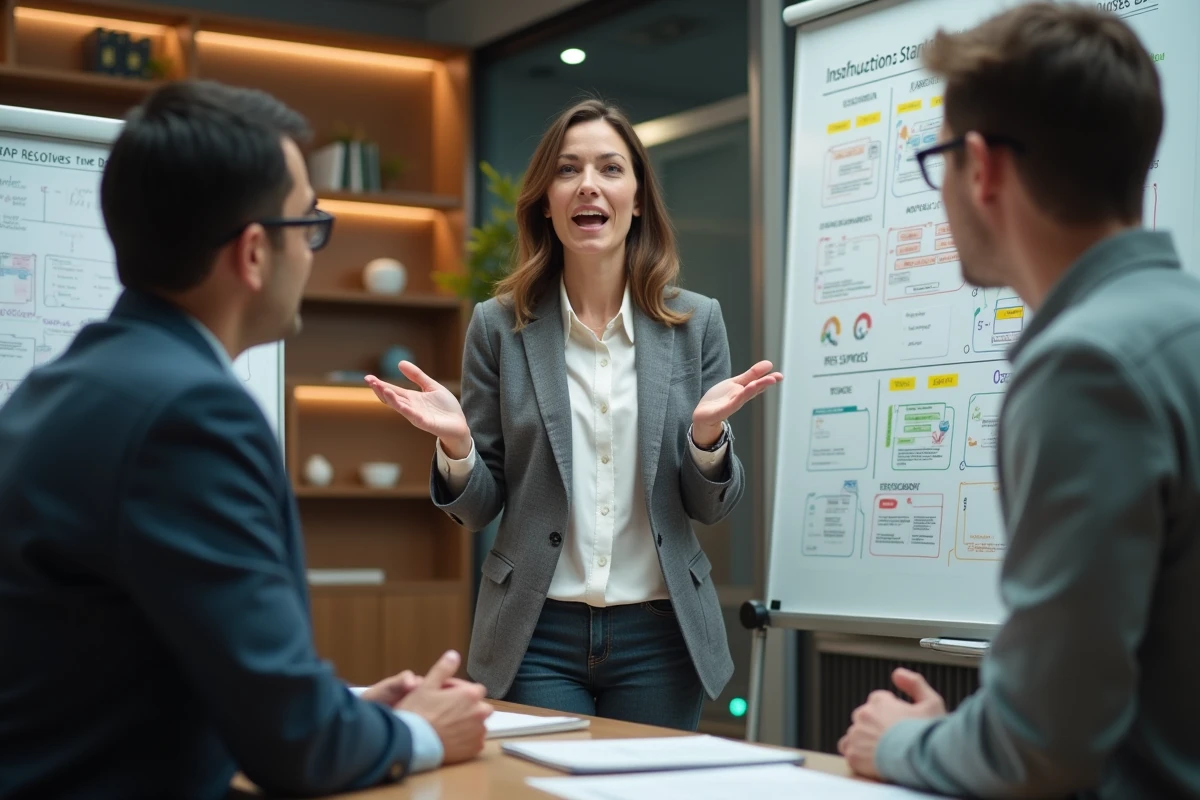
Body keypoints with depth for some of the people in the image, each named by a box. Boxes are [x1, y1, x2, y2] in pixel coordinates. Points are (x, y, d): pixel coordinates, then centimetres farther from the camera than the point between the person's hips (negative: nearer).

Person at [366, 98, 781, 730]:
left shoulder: (695, 321, 1)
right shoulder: (500, 325, -1)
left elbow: (711, 508, 4)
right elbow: (478, 510, 3)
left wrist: (707, 434, -16)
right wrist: (456, 443, -17)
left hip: (659, 634, 1)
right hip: (536, 635, -1)